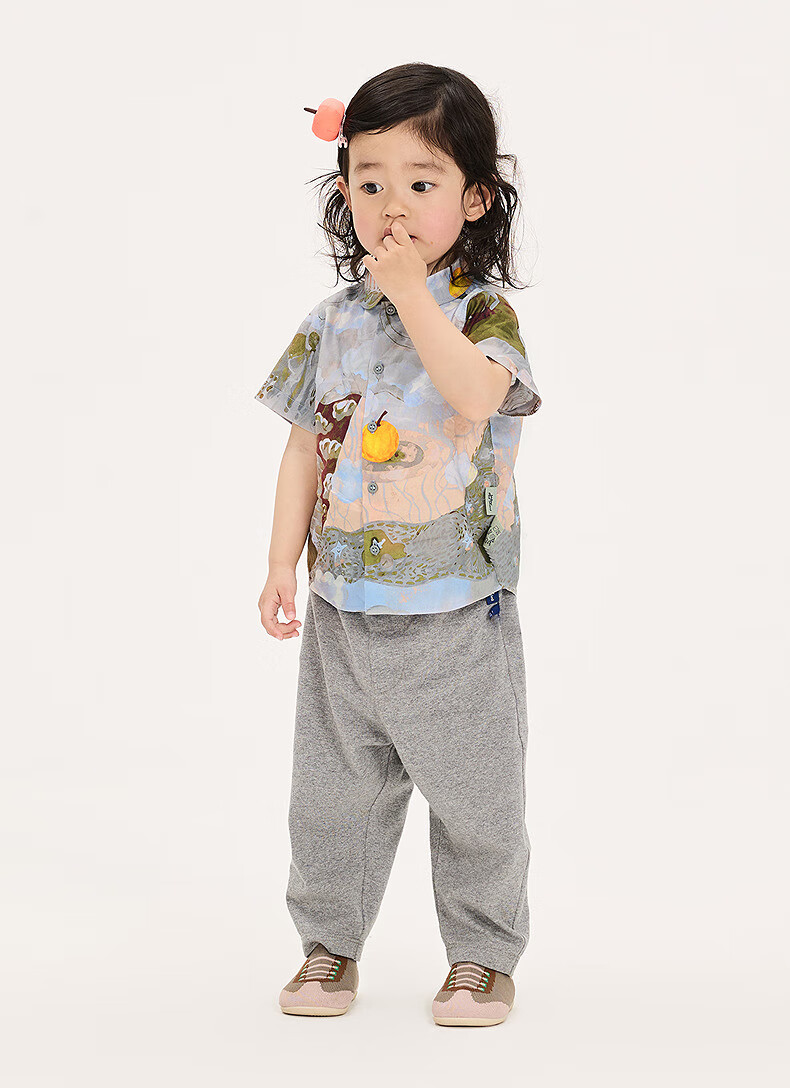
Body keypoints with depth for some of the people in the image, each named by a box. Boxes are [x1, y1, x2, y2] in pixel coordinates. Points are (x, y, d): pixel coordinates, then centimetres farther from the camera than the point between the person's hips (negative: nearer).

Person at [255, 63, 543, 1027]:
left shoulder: (484, 314, -7)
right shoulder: (333, 323, 4)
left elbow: (473, 397, -29)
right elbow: (306, 450, 8)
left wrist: (410, 292, -26)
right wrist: (283, 562, 3)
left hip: (456, 613, -3)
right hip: (343, 608, 3)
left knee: (474, 798, 8)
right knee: (331, 795, 12)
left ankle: (483, 954, 26)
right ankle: (329, 943, 30)